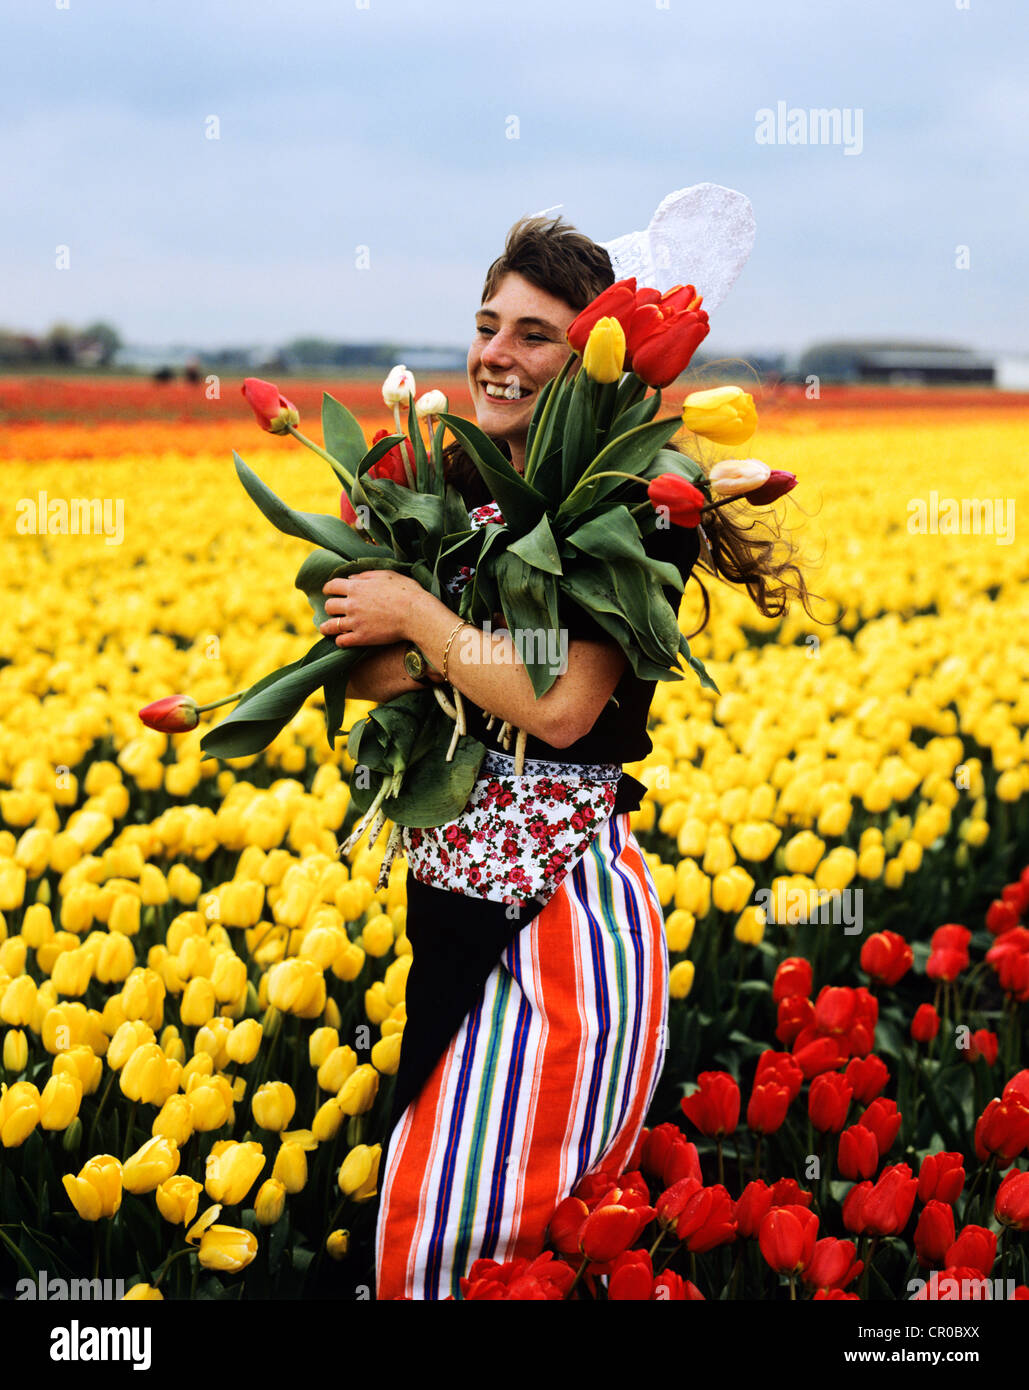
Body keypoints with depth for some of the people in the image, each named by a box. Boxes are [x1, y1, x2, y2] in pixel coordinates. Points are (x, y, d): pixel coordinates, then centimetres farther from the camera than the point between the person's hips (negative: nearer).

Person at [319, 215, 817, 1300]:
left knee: (454, 1227, -2)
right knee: (426, 1218, 16)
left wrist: (420, 616, -13)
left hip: (564, 907, -7)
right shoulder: (460, 487, 9)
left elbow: (561, 708, -22)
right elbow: (359, 669, 3)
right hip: (452, 888, 7)